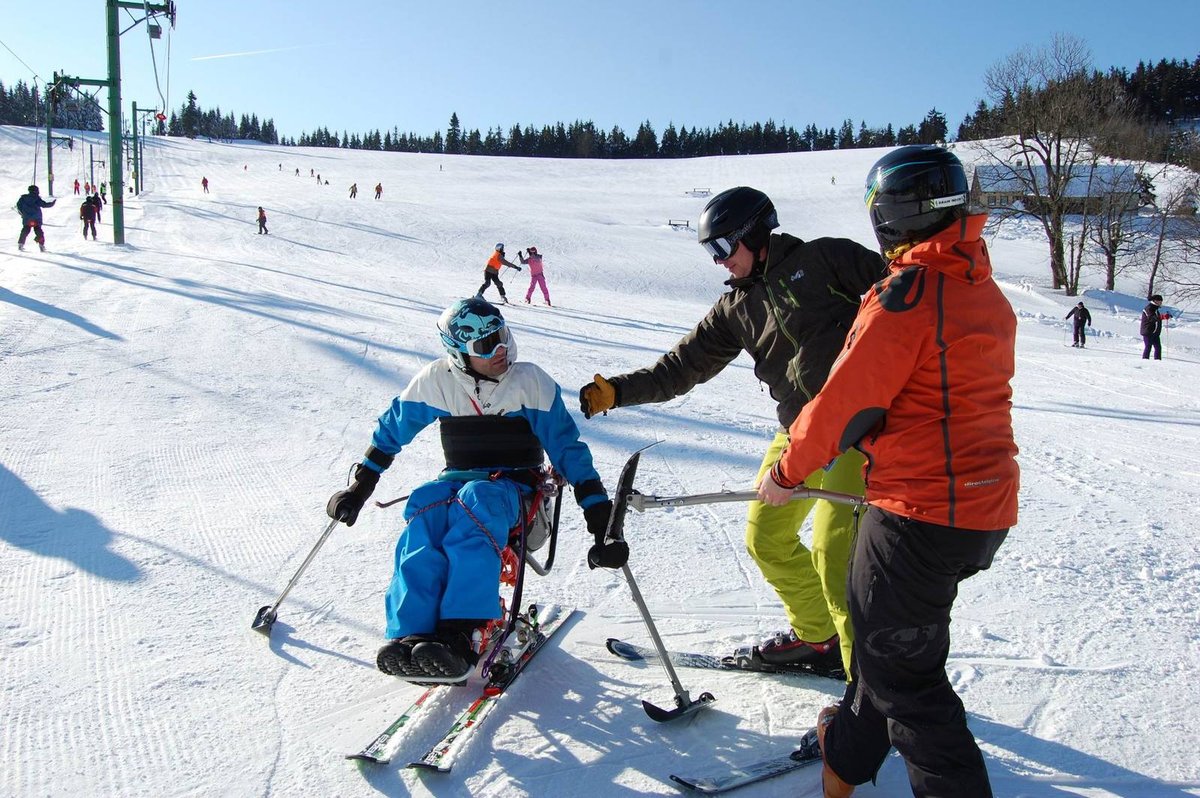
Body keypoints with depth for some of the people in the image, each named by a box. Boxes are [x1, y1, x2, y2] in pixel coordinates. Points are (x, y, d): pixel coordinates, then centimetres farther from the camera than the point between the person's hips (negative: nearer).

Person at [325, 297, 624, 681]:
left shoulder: (532, 382, -6)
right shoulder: (436, 380, -1)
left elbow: (568, 449, -4)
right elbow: (391, 430, 14)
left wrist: (601, 519, -9)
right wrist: (358, 488, 14)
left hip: (514, 487, -2)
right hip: (457, 478, 2)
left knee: (476, 501, -38)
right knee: (424, 506, -34)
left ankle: (458, 636, -50)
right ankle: (411, 637, -44)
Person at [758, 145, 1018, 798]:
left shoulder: (909, 290, -18)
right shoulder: (985, 290, 9)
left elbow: (846, 399, -17)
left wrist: (786, 472, -3)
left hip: (920, 512, -9)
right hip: (985, 505, 9)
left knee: (900, 667, 6)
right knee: (884, 629, 26)